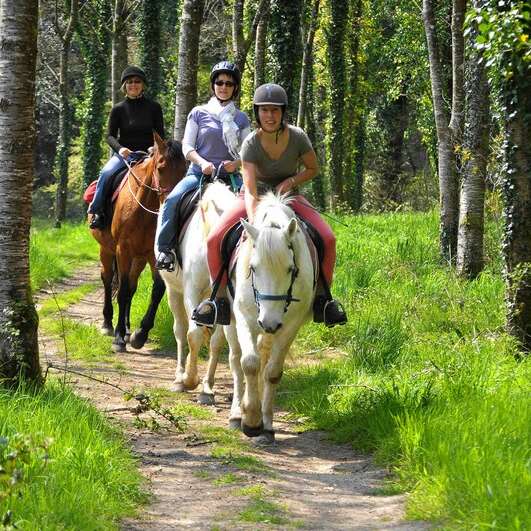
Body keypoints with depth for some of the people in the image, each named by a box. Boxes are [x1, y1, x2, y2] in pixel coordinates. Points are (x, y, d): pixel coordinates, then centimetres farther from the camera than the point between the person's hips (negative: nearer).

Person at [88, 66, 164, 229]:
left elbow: (160, 135, 8)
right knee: (106, 173, -28)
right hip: (124, 153, 0)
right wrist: (120, 148, -19)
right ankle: (97, 211, -23)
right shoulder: (118, 109, 6)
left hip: (148, 154, 0)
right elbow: (110, 135, 2)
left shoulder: (154, 107, 7)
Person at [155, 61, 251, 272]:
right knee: (172, 200, -27)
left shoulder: (241, 119, 12)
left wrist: (236, 163, -13)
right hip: (199, 172, -1)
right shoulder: (199, 113, 7)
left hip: (230, 175, 1)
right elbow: (187, 147, 3)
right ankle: (164, 249, -20)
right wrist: (202, 163, -17)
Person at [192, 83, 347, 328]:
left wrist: (291, 181, -19)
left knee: (327, 239, -22)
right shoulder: (251, 144, -22)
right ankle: (220, 298, -5)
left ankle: (322, 297, -2)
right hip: (257, 196, -1)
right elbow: (250, 191, -32)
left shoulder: (297, 138, -17)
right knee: (214, 240, -22)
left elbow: (312, 169, 2)